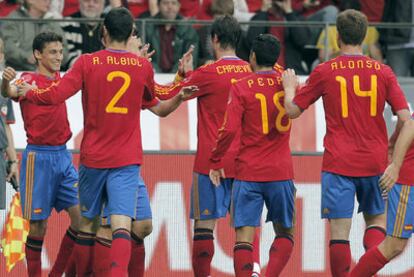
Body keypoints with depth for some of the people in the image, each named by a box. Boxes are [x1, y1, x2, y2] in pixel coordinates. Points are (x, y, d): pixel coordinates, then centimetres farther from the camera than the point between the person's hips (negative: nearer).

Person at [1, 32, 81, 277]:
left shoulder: (59, 79, 11)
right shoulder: (30, 79, -8)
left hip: (63, 155, 6)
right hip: (39, 157, -6)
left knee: (81, 216, -1)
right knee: (39, 225, -4)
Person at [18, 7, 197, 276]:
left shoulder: (87, 62, -3)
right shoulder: (143, 66, 4)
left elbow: (55, 96, -9)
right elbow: (157, 108, 17)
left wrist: (28, 92, 3)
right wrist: (180, 98, 26)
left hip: (93, 158, 0)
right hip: (127, 161, 0)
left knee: (87, 224, 15)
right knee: (122, 226, -11)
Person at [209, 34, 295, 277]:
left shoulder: (242, 87, -7)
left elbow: (229, 129, -14)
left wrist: (216, 161, -2)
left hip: (248, 172, -2)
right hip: (281, 172, 2)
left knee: (244, 235, -2)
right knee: (285, 233, 15)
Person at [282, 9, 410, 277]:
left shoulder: (324, 72, -2)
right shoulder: (383, 72, 1)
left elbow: (293, 110, 5)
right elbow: (405, 117, -3)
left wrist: (290, 87, 24)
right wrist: (392, 143, 15)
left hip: (339, 163, -2)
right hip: (375, 162, 2)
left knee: (340, 230, -1)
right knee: (377, 218, 18)